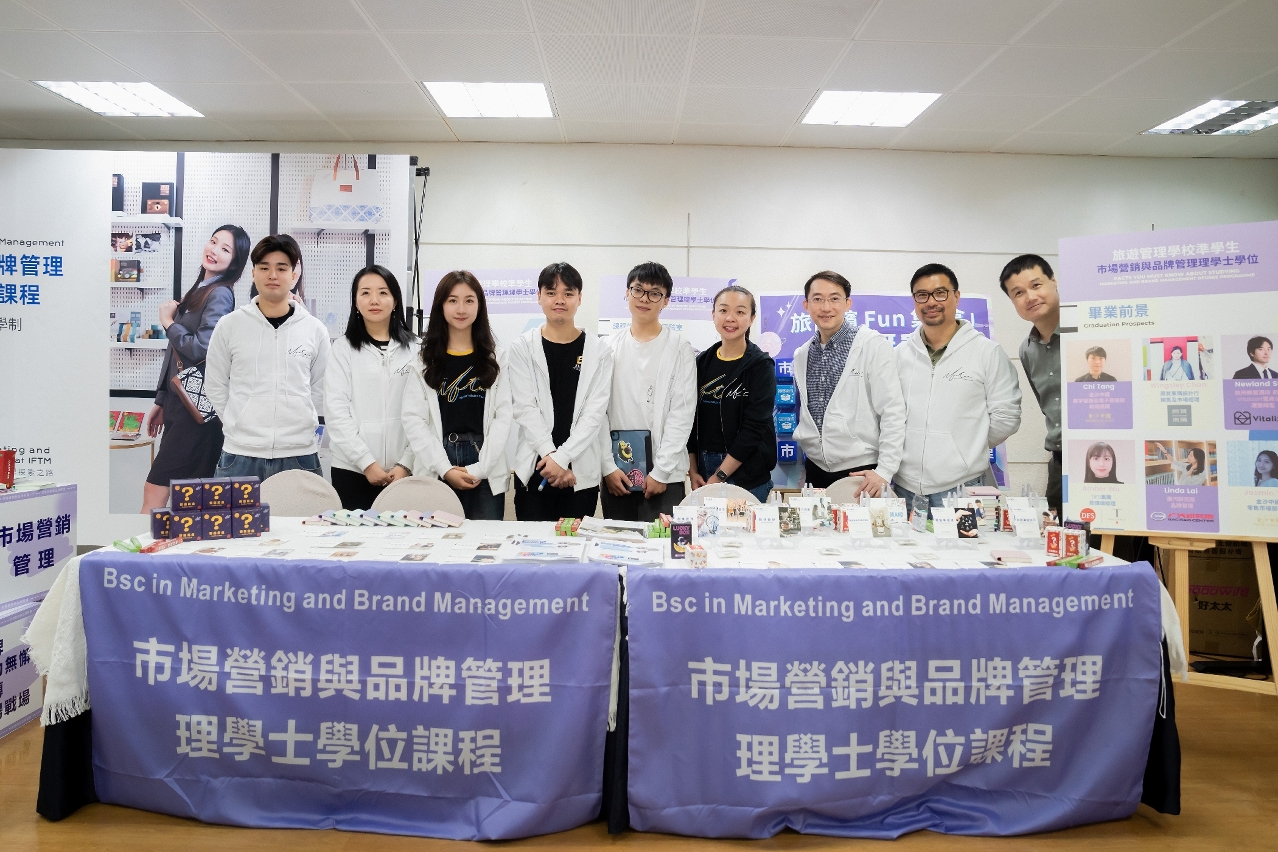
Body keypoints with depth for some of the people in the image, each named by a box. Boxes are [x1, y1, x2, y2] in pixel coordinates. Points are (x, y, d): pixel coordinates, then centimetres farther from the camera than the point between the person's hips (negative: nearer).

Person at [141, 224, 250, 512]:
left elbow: (202, 348, -20)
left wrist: (169, 323, -5)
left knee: (155, 492, -7)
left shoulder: (220, 294, -9)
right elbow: (177, 353, 19)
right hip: (179, 401, 8)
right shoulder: (198, 291, 16)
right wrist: (161, 401, 21)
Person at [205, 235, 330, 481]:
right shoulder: (229, 325, 3)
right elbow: (215, 385, 10)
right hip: (240, 455, 0)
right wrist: (240, 426, 5)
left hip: (300, 455, 0)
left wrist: (302, 426, 5)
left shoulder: (315, 330, 3)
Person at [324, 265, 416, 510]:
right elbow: (336, 412, -4)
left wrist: (405, 464, -7)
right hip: (352, 470, -1)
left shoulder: (415, 349, 6)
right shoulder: (343, 348, 2)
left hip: (403, 471, 1)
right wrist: (367, 462, -11)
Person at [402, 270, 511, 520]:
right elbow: (414, 419, 0)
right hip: (436, 471, 0)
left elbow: (504, 416, 0)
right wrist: (445, 469, -10)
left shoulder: (497, 358, 7)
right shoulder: (424, 359, 7)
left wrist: (479, 469, -10)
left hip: (488, 474, 0)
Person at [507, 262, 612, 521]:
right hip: (534, 469, 0)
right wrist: (550, 454, -12)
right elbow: (525, 408, -3)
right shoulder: (523, 347, 4)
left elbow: (596, 411, -4)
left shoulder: (598, 351, 4)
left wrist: (562, 457, -13)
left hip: (581, 472, 0)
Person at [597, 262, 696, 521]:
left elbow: (682, 413, -5)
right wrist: (608, 466, -3)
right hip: (616, 473, 2)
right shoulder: (609, 347, 7)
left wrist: (660, 472, -10)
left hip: (664, 475, -2)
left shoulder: (680, 349, -1)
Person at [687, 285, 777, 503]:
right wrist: (692, 471, -1)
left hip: (746, 473, -4)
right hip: (703, 468, 4)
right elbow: (691, 418, 8)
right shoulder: (702, 362, 7)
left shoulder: (761, 366, -5)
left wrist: (718, 477, -16)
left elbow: (754, 427, -13)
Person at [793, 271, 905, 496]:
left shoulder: (873, 345, -8)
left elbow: (893, 412, -11)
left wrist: (884, 471, -17)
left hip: (862, 473, -4)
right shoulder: (801, 355, 8)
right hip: (816, 470, 5)